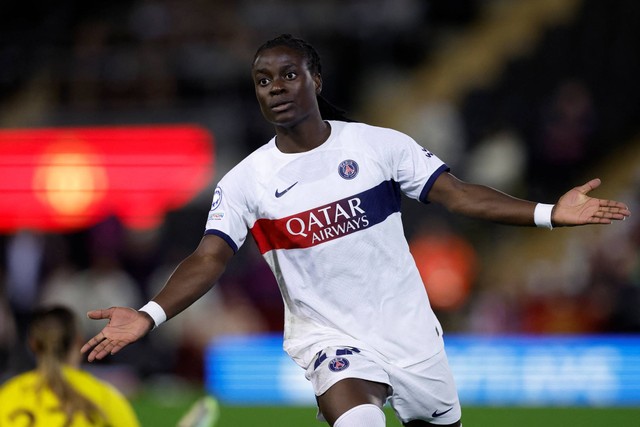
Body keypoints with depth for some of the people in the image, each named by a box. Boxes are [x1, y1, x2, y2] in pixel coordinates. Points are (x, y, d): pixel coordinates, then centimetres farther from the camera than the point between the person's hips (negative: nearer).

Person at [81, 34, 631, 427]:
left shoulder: (379, 145, -5)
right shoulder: (245, 181, -5)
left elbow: (454, 192, -7)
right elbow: (210, 257, -12)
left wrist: (548, 213, -17)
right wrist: (150, 315, -29)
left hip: (409, 330, 2)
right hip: (329, 336, -2)